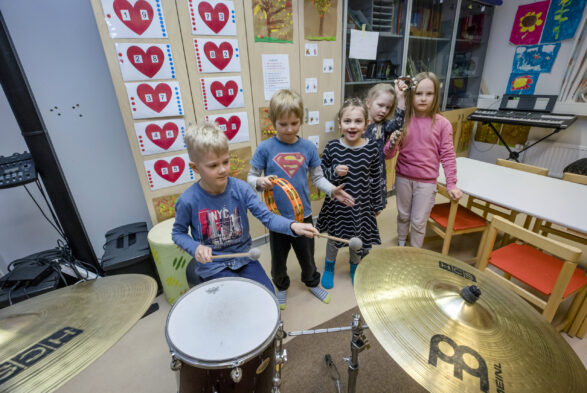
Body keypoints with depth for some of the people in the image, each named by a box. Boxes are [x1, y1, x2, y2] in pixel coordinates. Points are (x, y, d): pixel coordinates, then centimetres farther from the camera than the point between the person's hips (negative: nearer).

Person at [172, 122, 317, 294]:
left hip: (243, 258, 2)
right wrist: (196, 248, -21)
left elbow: (266, 216, -17)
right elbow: (178, 233, -1)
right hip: (212, 265, -2)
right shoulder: (188, 200, -18)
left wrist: (292, 226, -35)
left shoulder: (241, 188, -14)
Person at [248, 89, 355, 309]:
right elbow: (251, 177, -5)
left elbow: (317, 177, 3)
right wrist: (260, 182, -27)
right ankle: (281, 287, 48)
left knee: (307, 255, 21)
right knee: (278, 259, 19)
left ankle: (312, 283, 51)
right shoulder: (265, 148, -10)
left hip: (303, 215, 2)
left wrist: (332, 190, -14)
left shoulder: (308, 148, -4)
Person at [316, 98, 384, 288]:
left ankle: (355, 268, 50)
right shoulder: (332, 147, -13)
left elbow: (375, 178, 0)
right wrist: (334, 172, -24)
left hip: (361, 203, 1)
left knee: (358, 239, 20)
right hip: (337, 202, 0)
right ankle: (329, 268, 48)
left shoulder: (372, 148, -10)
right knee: (334, 237, 19)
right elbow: (320, 173, -3)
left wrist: (377, 204, 6)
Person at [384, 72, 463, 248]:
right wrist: (392, 144, -25)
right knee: (403, 215, 19)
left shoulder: (442, 124, -7)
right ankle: (400, 245, 42)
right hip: (403, 178, 2)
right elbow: (389, 154, -3)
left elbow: (447, 155, -2)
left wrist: (451, 184, -3)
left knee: (419, 221, 8)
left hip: (427, 182, -1)